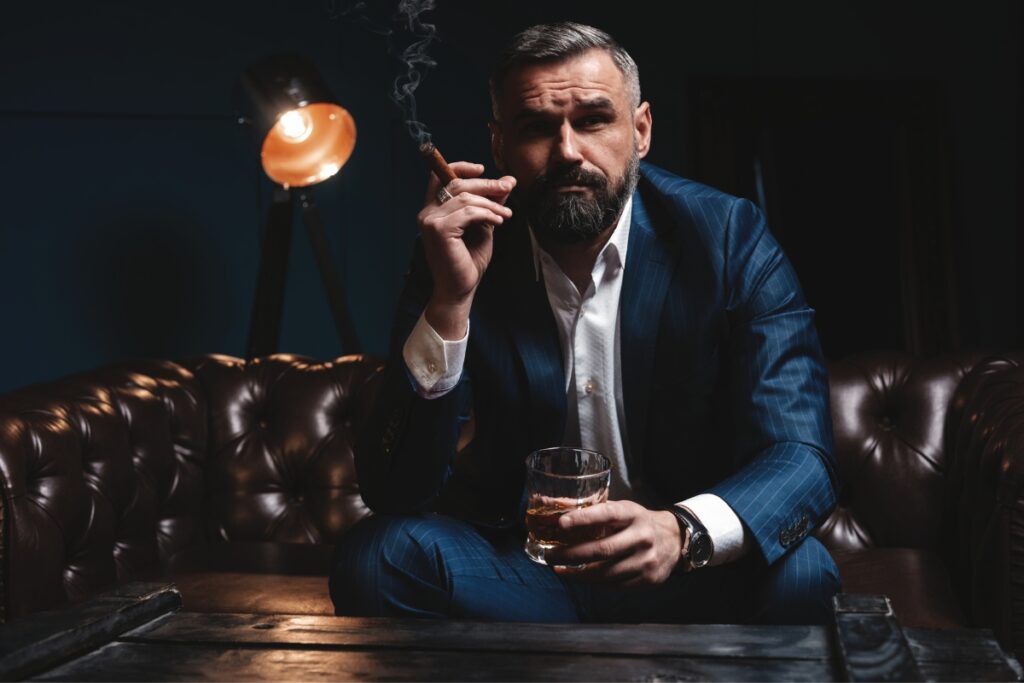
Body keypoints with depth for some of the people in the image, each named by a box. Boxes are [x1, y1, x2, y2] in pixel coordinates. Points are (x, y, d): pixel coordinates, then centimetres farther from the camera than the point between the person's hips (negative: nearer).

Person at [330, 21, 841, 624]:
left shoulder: (731, 237, -10)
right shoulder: (461, 249, -8)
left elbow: (802, 456, -17)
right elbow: (392, 490, -14)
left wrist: (684, 532, -40)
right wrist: (451, 302, -28)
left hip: (689, 574, -1)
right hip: (523, 565, 1)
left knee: (798, 575, -30)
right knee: (377, 555, -24)